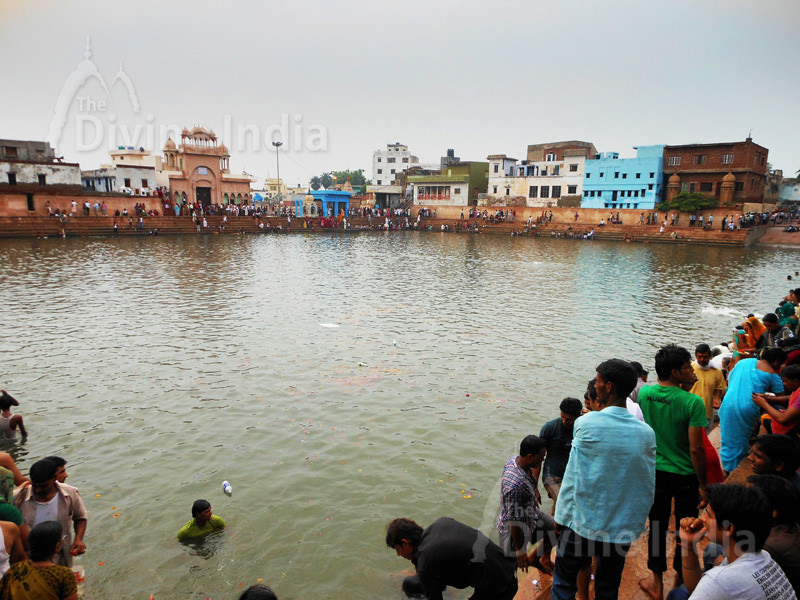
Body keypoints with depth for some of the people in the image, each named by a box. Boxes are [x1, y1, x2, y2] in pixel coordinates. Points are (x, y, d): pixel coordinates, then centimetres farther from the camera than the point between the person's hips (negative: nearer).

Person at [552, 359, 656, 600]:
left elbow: (571, 478, -7)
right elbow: (649, 484, 1)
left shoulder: (585, 423, -16)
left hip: (582, 524, -3)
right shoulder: (646, 433, -7)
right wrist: (637, 521, 15)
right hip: (622, 528, 4)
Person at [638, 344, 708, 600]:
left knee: (657, 525, 16)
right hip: (685, 475, -3)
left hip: (655, 472, 3)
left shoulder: (643, 393, -9)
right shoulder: (692, 402, -21)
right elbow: (696, 449, -20)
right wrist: (704, 484, -6)